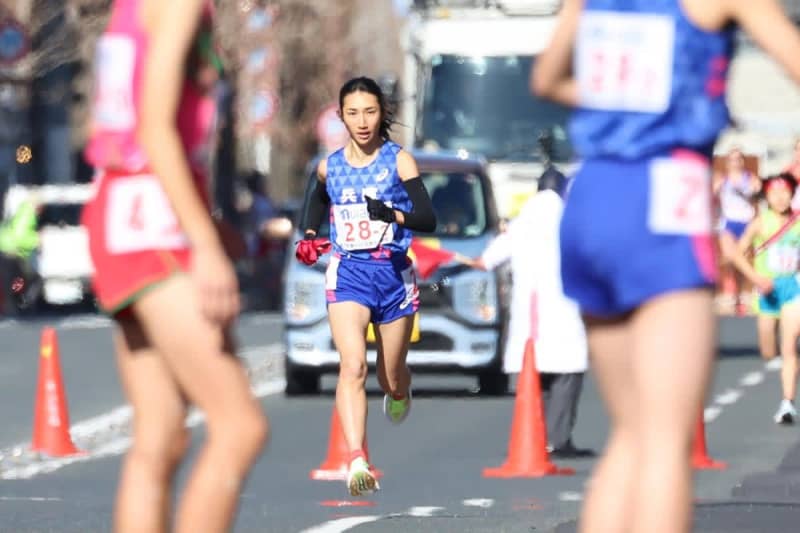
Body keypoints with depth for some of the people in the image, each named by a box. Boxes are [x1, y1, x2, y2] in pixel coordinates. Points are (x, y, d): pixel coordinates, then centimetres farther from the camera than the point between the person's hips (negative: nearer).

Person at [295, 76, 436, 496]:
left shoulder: (399, 160, -4)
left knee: (392, 379, 12)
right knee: (352, 366, -22)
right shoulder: (330, 167, 5)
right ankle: (357, 462, -32)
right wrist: (309, 236, 12)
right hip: (347, 272, 1)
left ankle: (399, 392, 52)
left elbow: (428, 219, -13)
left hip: (394, 273, -1)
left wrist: (393, 214, -31)